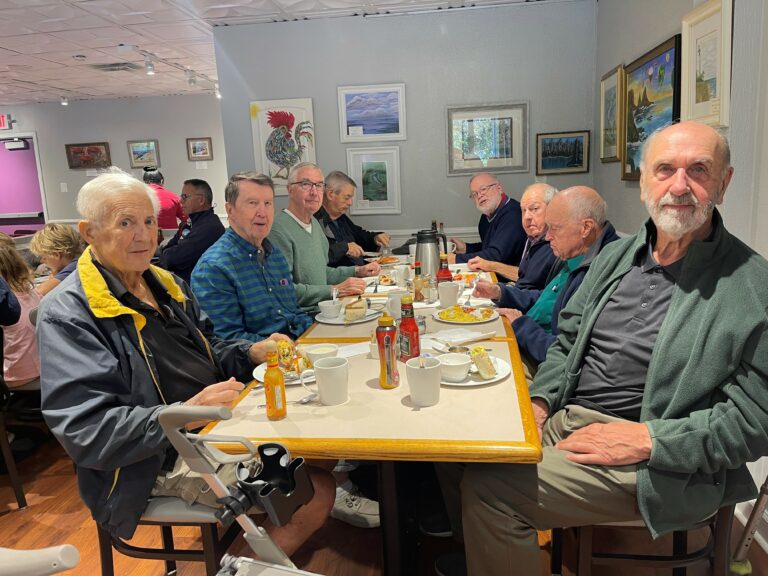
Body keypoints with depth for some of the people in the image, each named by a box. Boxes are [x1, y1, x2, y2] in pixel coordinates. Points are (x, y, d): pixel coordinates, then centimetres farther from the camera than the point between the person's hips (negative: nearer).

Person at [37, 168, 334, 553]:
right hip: (169, 457, -8)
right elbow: (85, 430, -22)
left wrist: (252, 353, -4)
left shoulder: (165, 283, 11)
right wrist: (184, 414, -31)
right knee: (315, 494, -17)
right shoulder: (67, 315, -15)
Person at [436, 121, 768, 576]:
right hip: (565, 420, 6)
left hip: (659, 461, -6)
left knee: (490, 486, -21)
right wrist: (539, 401, -1)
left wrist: (647, 438, -18)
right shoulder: (616, 256, 10)